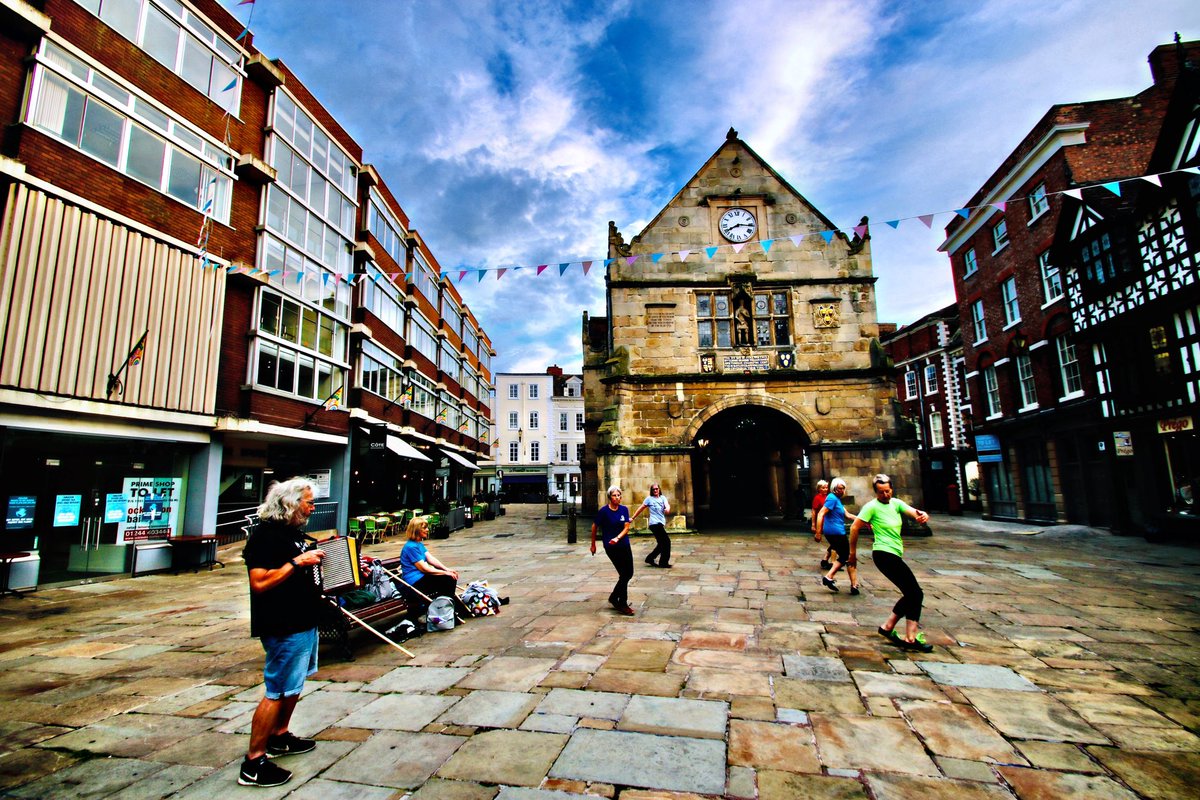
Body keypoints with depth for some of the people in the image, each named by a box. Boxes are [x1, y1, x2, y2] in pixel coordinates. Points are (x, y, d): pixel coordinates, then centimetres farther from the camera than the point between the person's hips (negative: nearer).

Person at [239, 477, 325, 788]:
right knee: (277, 691, -2)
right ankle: (254, 763, 10)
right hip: (284, 626, -10)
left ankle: (280, 738, 38)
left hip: (304, 620, 10)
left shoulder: (295, 532, 11)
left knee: (294, 685, 22)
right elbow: (260, 582, -27)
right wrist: (298, 562, -26)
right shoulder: (265, 535, -19)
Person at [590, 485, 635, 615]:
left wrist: (617, 538, -22)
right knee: (624, 574, -6)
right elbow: (594, 527, -1)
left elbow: (626, 528, -5)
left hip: (624, 545, 5)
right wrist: (593, 544, 5)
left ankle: (614, 597, 29)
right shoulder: (604, 511, -11)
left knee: (629, 573, 10)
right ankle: (622, 605, 8)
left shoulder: (624, 510, 1)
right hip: (611, 547, -5)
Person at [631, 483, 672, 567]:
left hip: (661, 524, 6)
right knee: (667, 541, -10)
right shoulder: (649, 499, -1)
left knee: (661, 544, 12)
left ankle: (650, 559, 25)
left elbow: (667, 504, -9)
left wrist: (668, 508, -33)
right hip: (655, 524, -6)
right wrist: (632, 518, 6)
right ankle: (664, 562, -1)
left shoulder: (663, 498, 10)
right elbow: (641, 508, 5)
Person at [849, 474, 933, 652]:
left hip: (894, 555, 8)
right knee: (915, 593, -9)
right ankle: (910, 638, -3)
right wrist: (853, 552, -5)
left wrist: (922, 515, -31)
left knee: (911, 594, 12)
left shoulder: (896, 503, 9)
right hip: (884, 555, -8)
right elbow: (854, 528, -10)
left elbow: (912, 511, -8)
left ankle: (887, 627, 22)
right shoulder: (872, 507, -11)